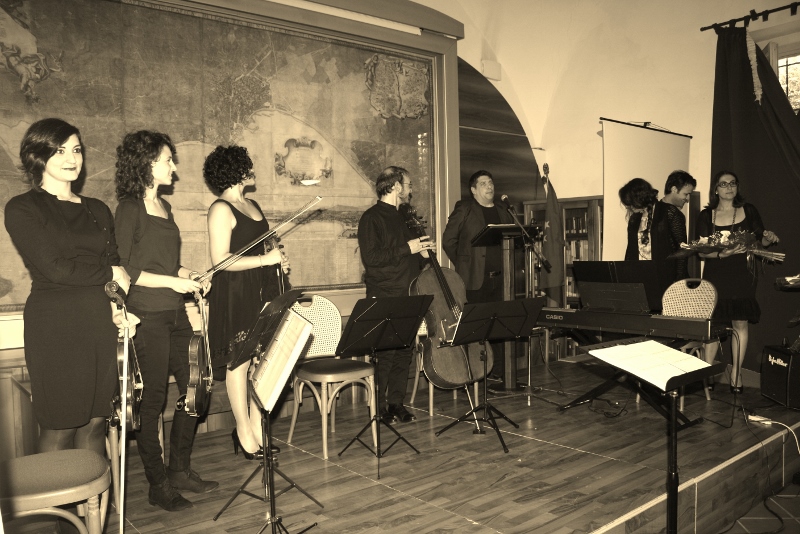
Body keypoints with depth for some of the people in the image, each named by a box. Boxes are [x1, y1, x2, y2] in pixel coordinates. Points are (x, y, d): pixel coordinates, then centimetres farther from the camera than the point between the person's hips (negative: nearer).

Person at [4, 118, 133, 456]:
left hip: (102, 323, 5)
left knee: (95, 422, 8)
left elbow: (116, 265, 12)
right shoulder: (22, 209, -1)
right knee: (59, 428, 2)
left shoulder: (98, 210, 16)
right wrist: (109, 274, -1)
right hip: (55, 326, -4)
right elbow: (54, 268, -11)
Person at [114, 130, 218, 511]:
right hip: (148, 315, -8)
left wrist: (193, 278, 6)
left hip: (175, 313, 8)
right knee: (154, 398, 1)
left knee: (193, 389, 9)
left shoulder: (164, 207, 16)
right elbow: (123, 269, -13)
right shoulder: (130, 208, -8)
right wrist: (171, 281, -17)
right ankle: (157, 484, 15)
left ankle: (180, 471, 25)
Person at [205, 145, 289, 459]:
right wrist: (265, 259, -18)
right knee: (239, 361, 1)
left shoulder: (252, 205, 16)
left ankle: (256, 426, 20)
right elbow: (220, 260, -18)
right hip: (235, 295, -8)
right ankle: (244, 432, 12)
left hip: (262, 290, 8)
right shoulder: (221, 209, -10)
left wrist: (278, 260, 9)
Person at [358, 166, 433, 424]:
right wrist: (407, 248, -17)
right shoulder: (371, 218, -9)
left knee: (404, 352, 9)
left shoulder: (397, 217, 19)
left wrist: (420, 249, 12)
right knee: (385, 354, -4)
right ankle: (378, 409, 9)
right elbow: (371, 258, -20)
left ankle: (396, 403, 20)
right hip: (384, 298, -8)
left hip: (406, 296, 8)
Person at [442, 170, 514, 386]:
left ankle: (498, 373, 14)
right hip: (475, 279, -5)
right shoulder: (464, 208, 3)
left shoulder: (503, 213, 18)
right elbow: (448, 240, -1)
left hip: (500, 278, 5)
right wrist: (462, 265, -1)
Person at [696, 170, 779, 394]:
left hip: (741, 275, 1)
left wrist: (768, 238, -10)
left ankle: (736, 373, 12)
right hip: (715, 276, -1)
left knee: (740, 324, 2)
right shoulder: (706, 215, 3)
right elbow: (702, 251, -2)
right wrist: (722, 253, -20)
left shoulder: (749, 211, 6)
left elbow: (760, 241, 13)